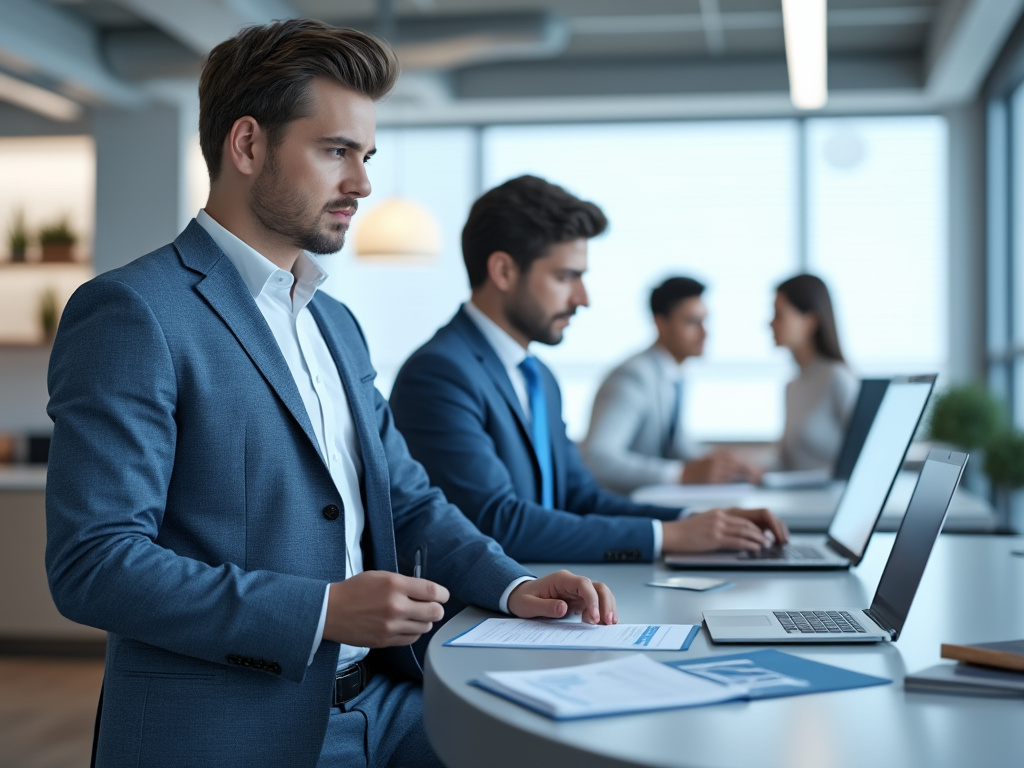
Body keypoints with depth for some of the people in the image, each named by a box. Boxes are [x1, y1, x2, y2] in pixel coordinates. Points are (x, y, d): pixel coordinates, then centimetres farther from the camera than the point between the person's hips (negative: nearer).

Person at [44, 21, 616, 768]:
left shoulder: (337, 323, 16)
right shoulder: (132, 313, -11)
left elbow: (406, 496, 19)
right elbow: (92, 563, -17)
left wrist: (511, 584, 1)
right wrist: (321, 611, -21)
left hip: (381, 702, 8)